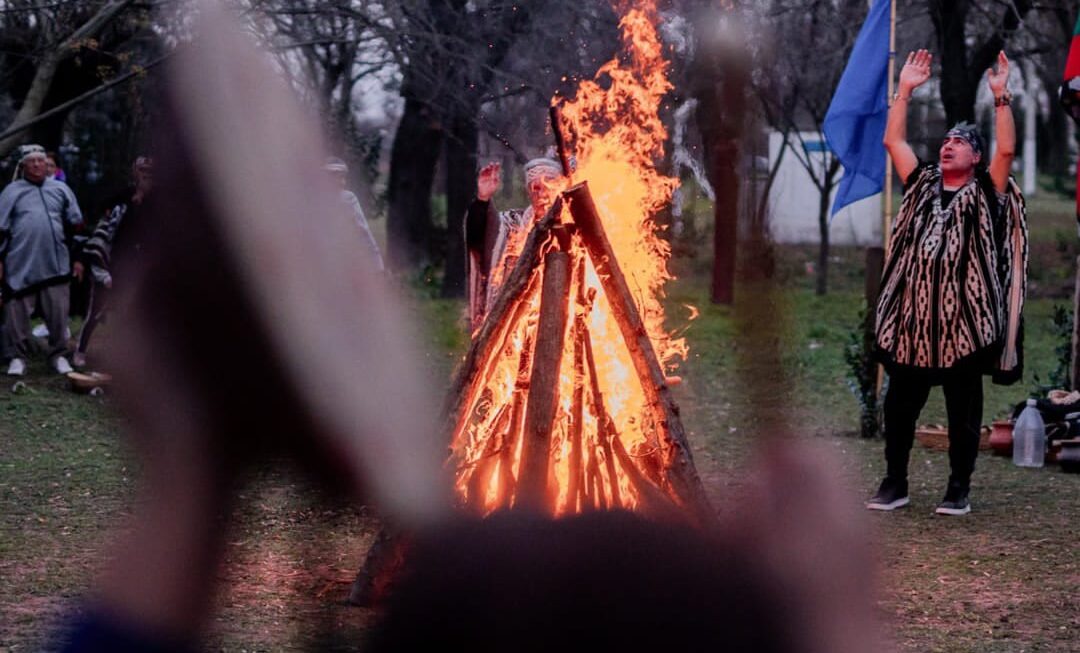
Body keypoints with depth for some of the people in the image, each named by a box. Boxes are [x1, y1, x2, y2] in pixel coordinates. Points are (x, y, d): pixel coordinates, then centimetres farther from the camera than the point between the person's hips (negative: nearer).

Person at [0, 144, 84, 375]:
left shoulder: (61, 189, 12)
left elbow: (75, 225, 16)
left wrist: (77, 259, 12)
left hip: (56, 264, 2)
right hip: (20, 266, -1)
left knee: (58, 313, 2)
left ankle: (59, 355, 13)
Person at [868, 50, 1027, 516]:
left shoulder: (985, 193, 4)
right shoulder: (922, 185, 15)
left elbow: (1006, 149, -11)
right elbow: (893, 140, 12)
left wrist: (1000, 97, -15)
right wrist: (905, 90, 8)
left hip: (965, 318, -4)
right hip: (913, 316, 4)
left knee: (963, 408, 2)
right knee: (900, 403, 6)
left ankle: (959, 489, 9)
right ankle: (895, 483, 16)